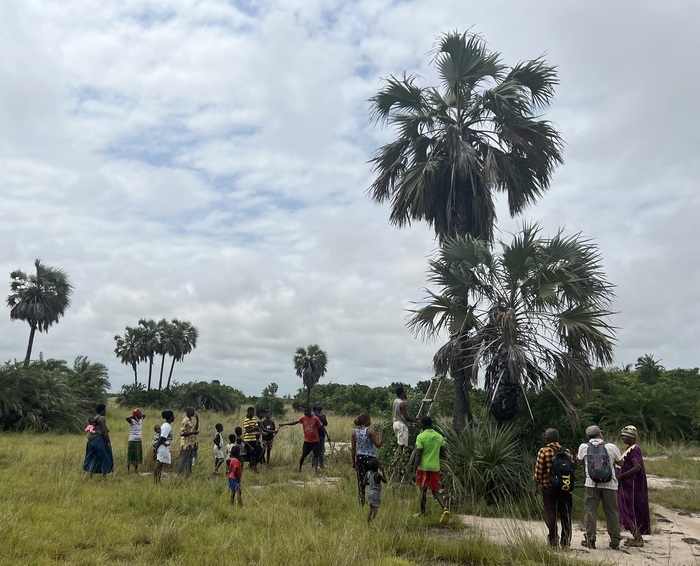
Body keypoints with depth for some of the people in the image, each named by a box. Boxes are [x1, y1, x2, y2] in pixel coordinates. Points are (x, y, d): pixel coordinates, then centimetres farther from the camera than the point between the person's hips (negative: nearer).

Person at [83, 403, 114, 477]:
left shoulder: (93, 418, 15)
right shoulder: (102, 418, -12)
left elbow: (91, 430, 19)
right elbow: (104, 431, -18)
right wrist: (109, 442, -17)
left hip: (92, 441, 9)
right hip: (100, 440, -8)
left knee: (94, 459, 13)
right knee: (105, 458, -1)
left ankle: (91, 476, 13)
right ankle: (104, 476, -1)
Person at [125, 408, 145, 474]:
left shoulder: (140, 420, 5)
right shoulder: (132, 421, -14)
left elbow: (144, 415, 23)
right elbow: (127, 418, -35)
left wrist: (141, 415, 3)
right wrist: (133, 416, -19)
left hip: (139, 441, 7)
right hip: (132, 441, -7)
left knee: (137, 458, 11)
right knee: (130, 457, -1)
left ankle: (136, 471, 19)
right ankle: (127, 472, 4)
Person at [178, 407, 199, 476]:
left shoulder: (192, 419, 8)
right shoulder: (185, 421, -17)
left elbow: (194, 429, 19)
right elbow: (182, 433, -21)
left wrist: (197, 420, 6)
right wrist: (193, 432, -23)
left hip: (192, 444, 9)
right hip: (186, 445, -8)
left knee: (190, 461, 13)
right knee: (183, 461, -3)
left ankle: (188, 475, 20)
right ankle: (179, 475, 4)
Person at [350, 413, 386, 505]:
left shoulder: (355, 432, 2)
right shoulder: (370, 430, -13)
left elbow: (353, 449, 6)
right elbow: (378, 445, -13)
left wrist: (353, 462, 14)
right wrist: (382, 433, -5)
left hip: (359, 458, 5)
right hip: (370, 458, -5)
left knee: (361, 481, 12)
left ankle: (361, 502, 18)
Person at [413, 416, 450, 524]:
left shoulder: (421, 437, -11)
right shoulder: (440, 437, 4)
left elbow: (418, 455, -15)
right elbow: (442, 454, 9)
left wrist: (414, 470, -11)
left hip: (424, 467, -4)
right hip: (435, 467, 4)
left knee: (423, 490, 10)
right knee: (435, 491, 11)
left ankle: (423, 513, 19)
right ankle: (445, 508, -12)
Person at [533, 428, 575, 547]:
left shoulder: (543, 451, -7)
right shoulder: (566, 451, 4)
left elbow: (538, 471, -7)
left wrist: (536, 487, 2)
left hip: (549, 488, -3)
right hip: (565, 488, 3)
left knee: (550, 514, 4)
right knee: (565, 514, 11)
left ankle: (553, 540, 3)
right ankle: (566, 541, 15)